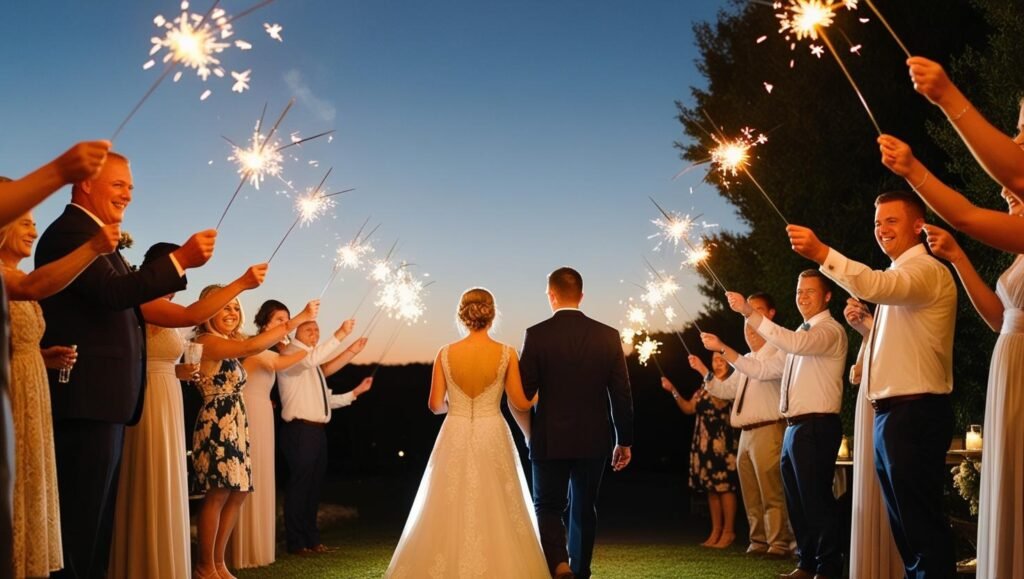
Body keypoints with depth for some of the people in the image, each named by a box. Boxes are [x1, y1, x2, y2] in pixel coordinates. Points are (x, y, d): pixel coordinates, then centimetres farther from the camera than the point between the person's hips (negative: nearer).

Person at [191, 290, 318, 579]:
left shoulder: (230, 344, 20)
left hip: (234, 426, 10)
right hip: (217, 424, -10)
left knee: (237, 493, 8)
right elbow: (252, 346, -24)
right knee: (218, 494, -9)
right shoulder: (207, 342, -13)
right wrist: (299, 318, -25)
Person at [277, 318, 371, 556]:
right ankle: (296, 543, 2)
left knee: (314, 486, 14)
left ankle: (312, 539, 23)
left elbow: (326, 400, 20)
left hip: (317, 430, 9)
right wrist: (340, 335, -27)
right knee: (299, 485, -5)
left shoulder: (313, 365, 23)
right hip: (300, 430, -9)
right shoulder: (291, 353, -3)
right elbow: (311, 359, -27)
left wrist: (356, 392, 17)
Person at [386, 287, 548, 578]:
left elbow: (435, 405, 1)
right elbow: (520, 403, -1)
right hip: (492, 438, -1)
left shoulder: (446, 354, -4)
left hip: (455, 439, 1)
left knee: (448, 514, 10)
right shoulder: (506, 353, -7)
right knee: (497, 515, 7)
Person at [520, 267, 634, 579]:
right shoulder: (608, 335, -2)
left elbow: (523, 392, -6)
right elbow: (622, 393, -1)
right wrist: (624, 441, 8)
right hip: (593, 440, 2)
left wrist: (530, 433, 11)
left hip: (550, 440, -2)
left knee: (547, 506, 9)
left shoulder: (537, 335, -9)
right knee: (583, 510, 15)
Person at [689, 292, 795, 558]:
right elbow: (725, 390, 24)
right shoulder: (746, 359, 23)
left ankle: (779, 543, -8)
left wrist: (723, 349, -28)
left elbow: (762, 371, -23)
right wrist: (703, 370, 9)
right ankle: (758, 542, 15)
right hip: (746, 433, 8)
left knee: (772, 492, -10)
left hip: (768, 430, -8)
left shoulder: (778, 353, -4)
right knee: (751, 495, 9)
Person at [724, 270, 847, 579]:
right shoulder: (802, 332, 20)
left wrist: (750, 313, -32)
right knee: (797, 501, 15)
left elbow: (795, 344, -30)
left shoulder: (830, 330, -10)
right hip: (794, 427, 10)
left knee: (816, 500, -7)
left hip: (815, 426, -10)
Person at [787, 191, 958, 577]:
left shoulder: (926, 270, -9)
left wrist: (822, 254, -43)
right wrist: (861, 323, 12)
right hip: (890, 414, 11)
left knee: (921, 522, -9)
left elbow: (876, 286, -32)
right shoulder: (901, 275, 23)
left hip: (914, 414, -11)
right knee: (904, 524, 15)